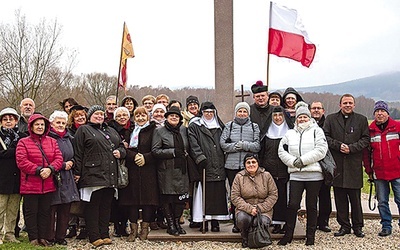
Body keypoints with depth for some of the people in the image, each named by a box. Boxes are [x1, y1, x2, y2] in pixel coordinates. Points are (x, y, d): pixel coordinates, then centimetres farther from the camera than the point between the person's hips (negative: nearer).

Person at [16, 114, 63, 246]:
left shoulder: (52, 141, 11)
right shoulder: (23, 142, 0)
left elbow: (59, 158, 3)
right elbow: (21, 162, -11)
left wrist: (50, 169, -16)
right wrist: (38, 170, -18)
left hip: (48, 185, 3)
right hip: (30, 185, -3)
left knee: (45, 212, 9)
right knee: (31, 212, 3)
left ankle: (43, 237, 19)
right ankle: (33, 238, 13)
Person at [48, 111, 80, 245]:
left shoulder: (69, 138, 17)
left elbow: (74, 156, 26)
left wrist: (71, 163, 4)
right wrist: (63, 165, -11)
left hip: (67, 179, 6)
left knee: (65, 209, 7)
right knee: (51, 209, -4)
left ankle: (61, 237, 16)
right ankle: (49, 237, 6)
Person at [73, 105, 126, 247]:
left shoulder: (111, 131, 23)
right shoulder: (83, 130, 4)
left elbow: (121, 145, 30)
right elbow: (78, 153, -3)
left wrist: (120, 152, 5)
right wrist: (78, 172, -10)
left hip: (110, 176, 6)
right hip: (92, 175, -6)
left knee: (106, 206, 9)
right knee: (92, 206, -2)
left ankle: (104, 234, 16)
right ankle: (94, 237, 2)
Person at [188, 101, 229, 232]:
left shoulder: (220, 126, 20)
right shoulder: (194, 126, 6)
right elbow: (193, 144, -5)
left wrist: (225, 161, 11)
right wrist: (200, 158, -17)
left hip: (219, 167, 3)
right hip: (204, 167, -3)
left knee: (218, 195, 1)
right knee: (204, 195, -4)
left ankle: (215, 222, 7)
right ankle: (204, 222, 4)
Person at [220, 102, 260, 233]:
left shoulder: (254, 127, 10)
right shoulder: (229, 126, 11)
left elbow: (257, 146, 0)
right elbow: (223, 144, 1)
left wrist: (242, 145, -10)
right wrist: (237, 146, -9)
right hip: (232, 165, 1)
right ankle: (236, 223, 11)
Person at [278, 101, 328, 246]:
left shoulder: (317, 131, 5)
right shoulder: (290, 134, 16)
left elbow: (321, 150, -8)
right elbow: (282, 151, 10)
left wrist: (303, 160, -12)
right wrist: (293, 161, -7)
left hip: (314, 174, -2)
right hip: (295, 175, 2)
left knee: (311, 206, 5)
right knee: (292, 205, -3)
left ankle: (310, 235, 17)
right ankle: (288, 234, 9)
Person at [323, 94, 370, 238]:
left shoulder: (361, 120, 9)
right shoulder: (331, 119, 10)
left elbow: (366, 139, 4)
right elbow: (325, 137, 3)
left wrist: (351, 148, -10)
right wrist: (339, 145, -11)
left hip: (354, 165, -1)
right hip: (337, 164, 1)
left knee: (355, 197, 2)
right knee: (340, 197, 5)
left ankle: (358, 227, 14)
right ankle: (344, 226, 15)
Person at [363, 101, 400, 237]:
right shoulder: (370, 130, 4)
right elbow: (366, 152, 9)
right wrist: (369, 170, 7)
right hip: (379, 173, 2)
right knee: (382, 202, 8)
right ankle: (386, 226, 20)